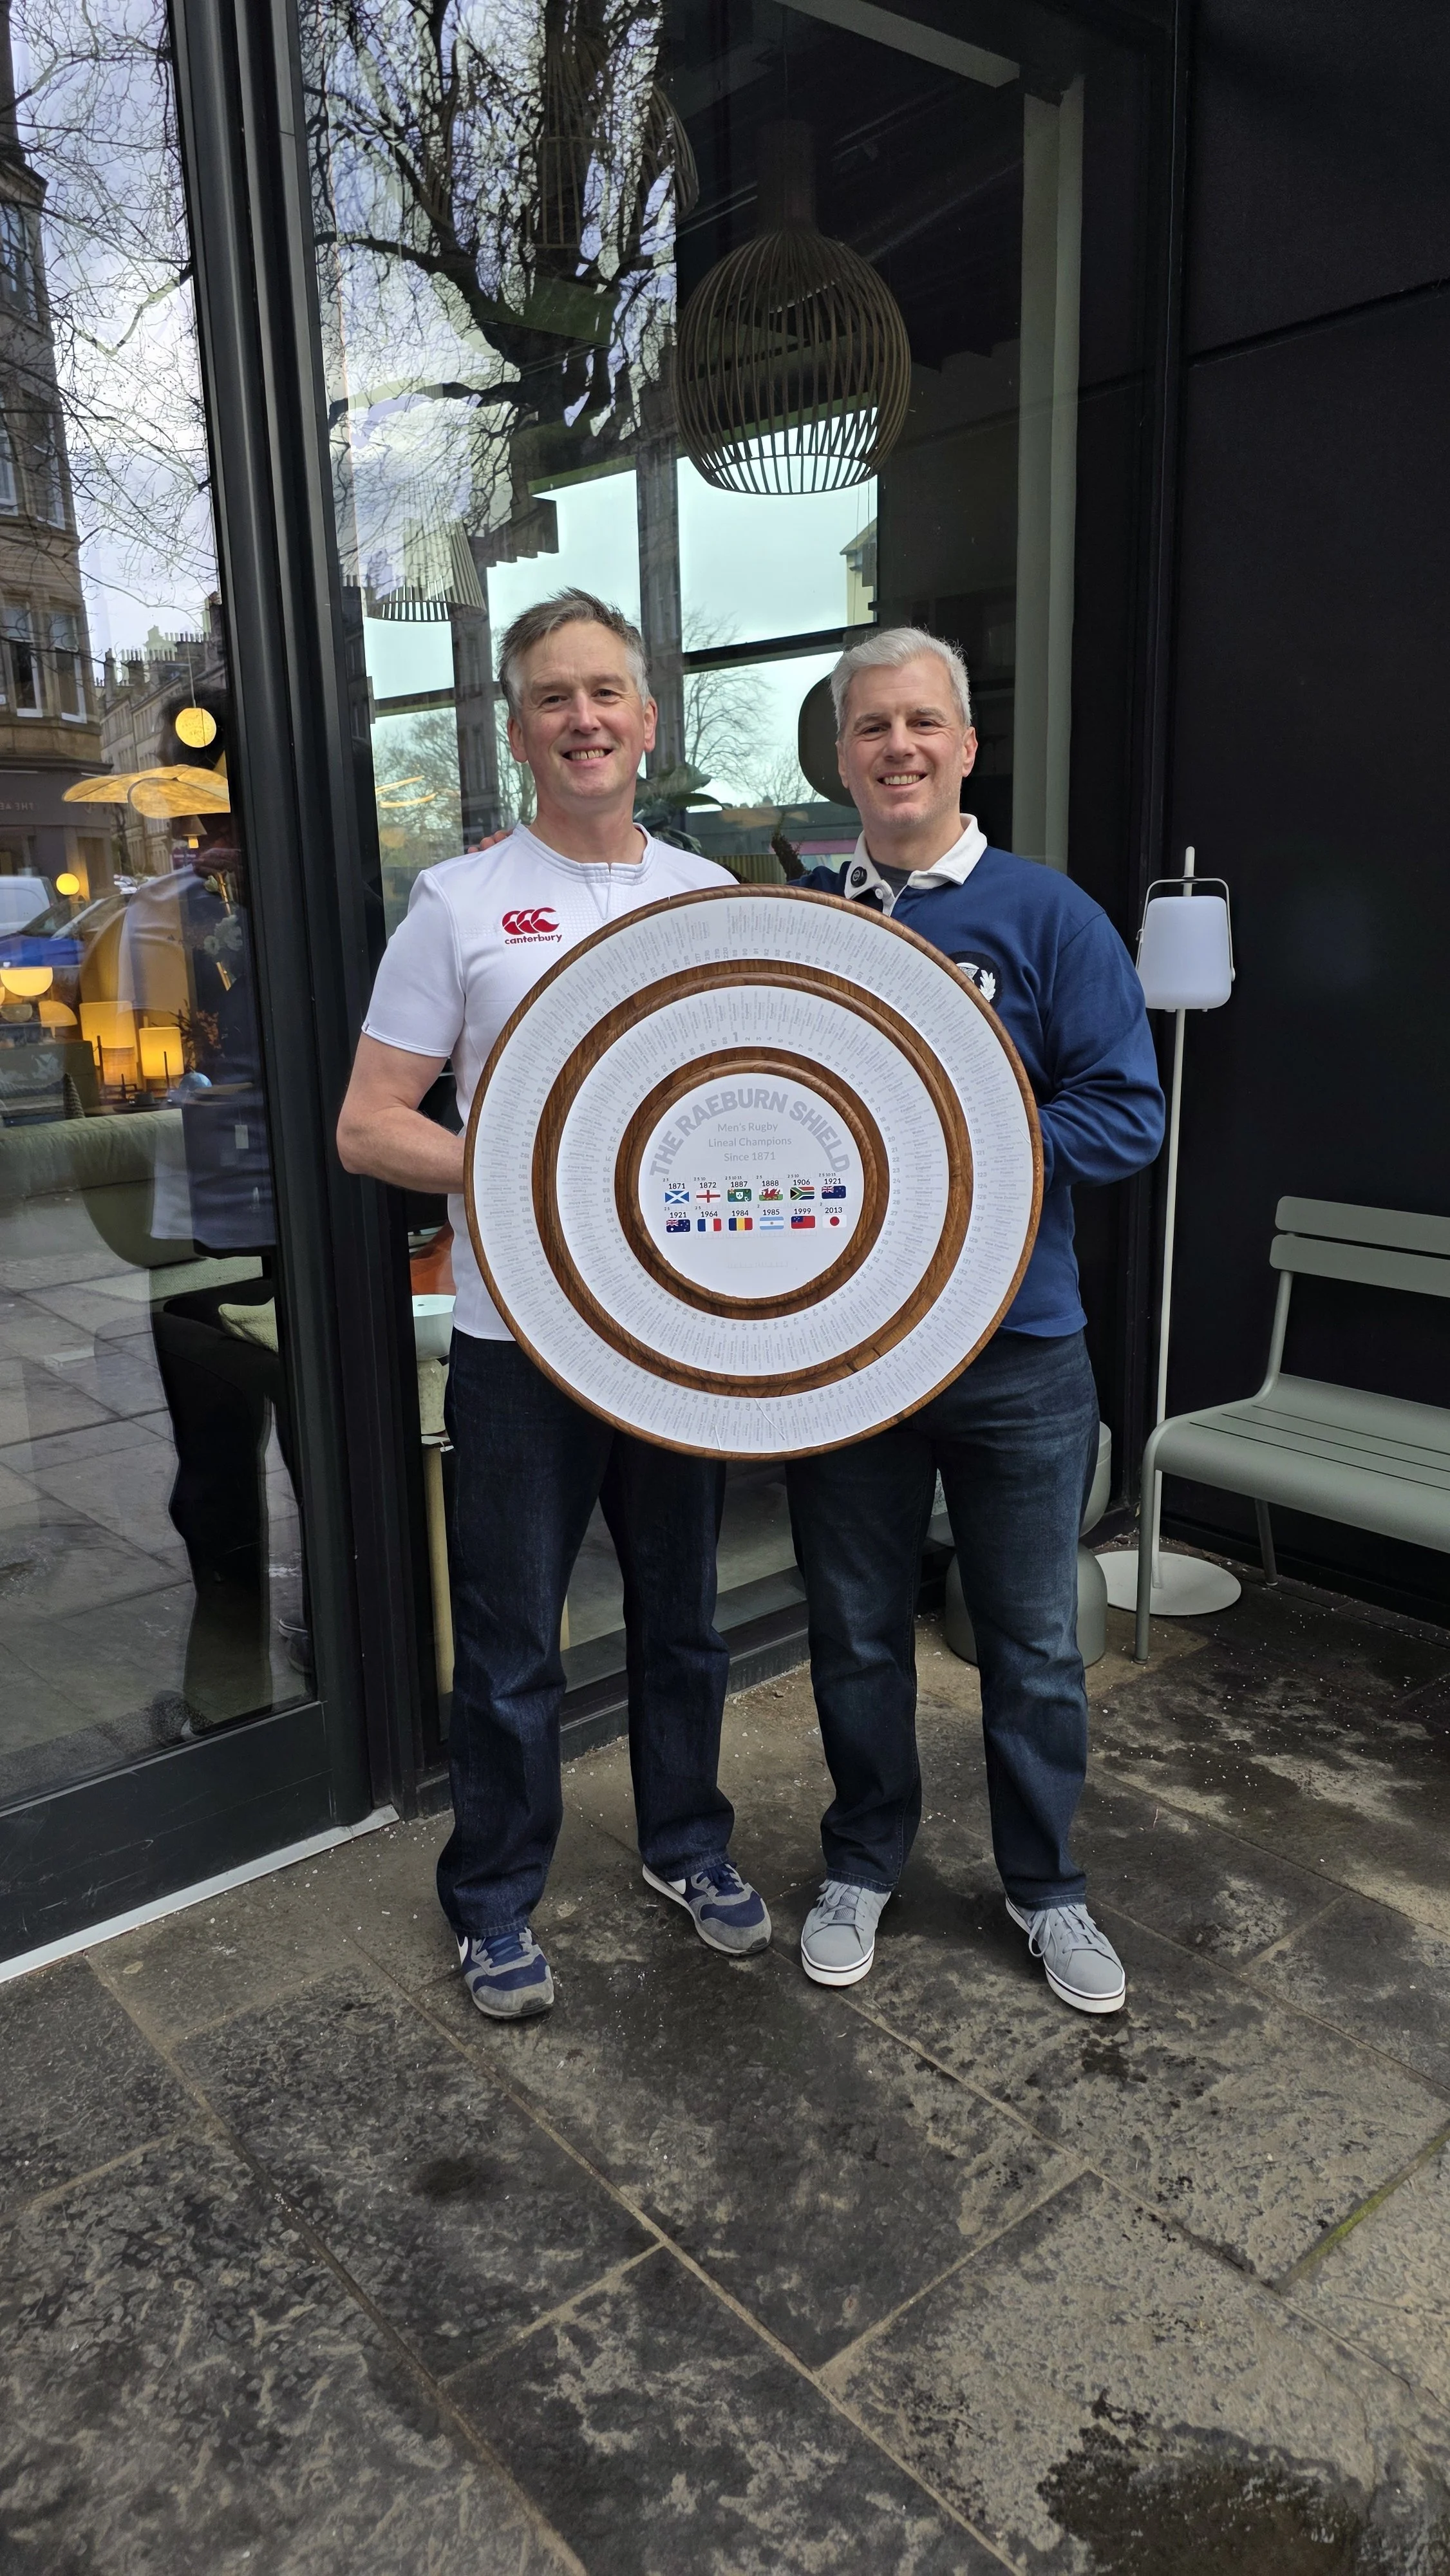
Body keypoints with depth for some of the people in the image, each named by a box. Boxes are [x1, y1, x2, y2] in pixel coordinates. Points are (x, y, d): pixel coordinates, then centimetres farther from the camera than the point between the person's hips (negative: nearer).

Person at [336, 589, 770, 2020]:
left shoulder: (711, 896, 7)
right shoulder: (461, 904, -4)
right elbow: (367, 1126, -7)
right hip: (521, 1336, -3)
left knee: (682, 1617, 18)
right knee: (510, 1648, 9)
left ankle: (686, 1843, 40)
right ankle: (493, 1901, 30)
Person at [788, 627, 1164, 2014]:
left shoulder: (1047, 914, -3)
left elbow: (1127, 1112, -8)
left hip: (1017, 1350, -1)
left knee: (1033, 1641, 13)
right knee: (857, 1632, 16)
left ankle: (1045, 1884, 36)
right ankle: (862, 1863, 39)